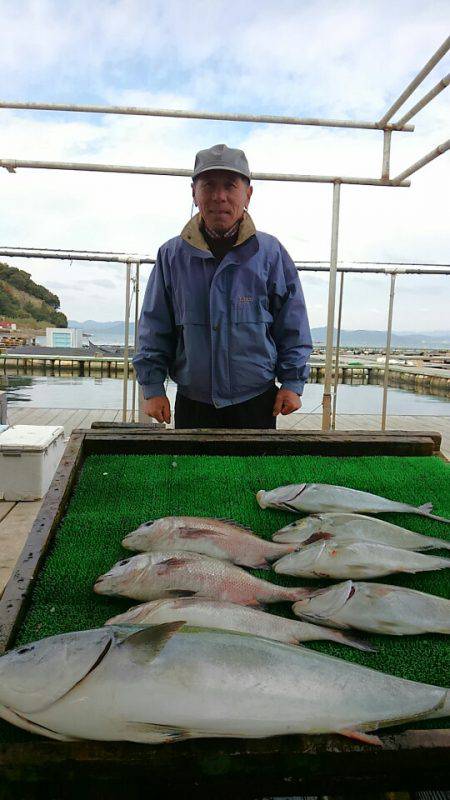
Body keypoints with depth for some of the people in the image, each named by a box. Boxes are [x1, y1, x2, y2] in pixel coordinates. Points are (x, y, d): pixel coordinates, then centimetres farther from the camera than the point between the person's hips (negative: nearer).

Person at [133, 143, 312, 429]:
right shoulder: (172, 256, 1)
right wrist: (152, 388, 2)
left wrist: (292, 383, 0)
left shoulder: (271, 254, -2)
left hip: (257, 404, -1)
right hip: (192, 404, 1)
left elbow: (293, 327, 4)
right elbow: (154, 330, 5)